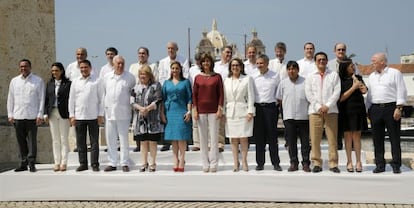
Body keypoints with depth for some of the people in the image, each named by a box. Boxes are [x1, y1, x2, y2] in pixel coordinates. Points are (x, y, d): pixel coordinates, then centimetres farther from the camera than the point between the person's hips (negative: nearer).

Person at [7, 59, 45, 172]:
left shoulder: (38, 81, 3)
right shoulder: (14, 81, 12)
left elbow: (41, 99, 1)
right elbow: (10, 99, 13)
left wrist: (40, 115, -5)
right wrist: (10, 115, 7)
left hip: (32, 116, -3)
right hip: (18, 116, 3)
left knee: (32, 140, -1)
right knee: (21, 141, 5)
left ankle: (31, 163, 4)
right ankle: (23, 163, 12)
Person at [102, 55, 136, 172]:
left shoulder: (130, 77, -1)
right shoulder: (107, 77, 9)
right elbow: (104, 93, 17)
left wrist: (131, 105, 6)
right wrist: (105, 106, 16)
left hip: (123, 113, -3)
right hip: (109, 112, 3)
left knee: (124, 139, 0)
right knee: (110, 139, 7)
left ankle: (124, 163, 8)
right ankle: (112, 163, 15)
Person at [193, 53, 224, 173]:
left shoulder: (217, 77, 3)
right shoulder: (198, 78, 7)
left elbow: (221, 94, 1)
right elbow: (194, 95, 7)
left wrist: (220, 109, -6)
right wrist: (195, 110, 0)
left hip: (213, 111, -2)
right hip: (201, 111, 2)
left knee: (214, 137, -2)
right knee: (203, 138, 4)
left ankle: (213, 164, 4)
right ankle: (205, 164, 11)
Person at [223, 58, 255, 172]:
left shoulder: (247, 79, 3)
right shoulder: (226, 81, 12)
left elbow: (250, 96, -1)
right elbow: (224, 97, 12)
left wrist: (250, 111, -8)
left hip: (243, 111, -3)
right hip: (230, 112, 3)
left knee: (243, 137, -2)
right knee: (233, 138, 4)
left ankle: (244, 161, 8)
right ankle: (236, 163, 10)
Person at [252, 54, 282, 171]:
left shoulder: (275, 76, 2)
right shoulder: (254, 77, 6)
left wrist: (277, 102, 2)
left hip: (271, 107, -2)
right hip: (257, 107, 2)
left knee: (272, 136, 1)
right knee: (259, 136, 4)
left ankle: (276, 163, 7)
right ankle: (260, 163, 11)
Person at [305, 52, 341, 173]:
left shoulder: (334, 75, 11)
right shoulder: (310, 76, 14)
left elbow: (337, 92, 1)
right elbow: (308, 94, 5)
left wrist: (327, 105, -10)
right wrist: (318, 107, -8)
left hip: (331, 110, -1)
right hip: (315, 110, 1)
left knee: (332, 138, -3)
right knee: (315, 139, -2)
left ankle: (333, 163, 2)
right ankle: (317, 163, 5)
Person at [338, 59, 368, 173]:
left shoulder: (358, 77, 10)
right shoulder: (341, 80, 0)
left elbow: (364, 90, -6)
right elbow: (341, 98, -7)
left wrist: (354, 78, -1)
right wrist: (353, 87, -10)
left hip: (358, 110, 2)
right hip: (346, 111, -2)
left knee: (356, 135, 3)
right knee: (348, 136, 1)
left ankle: (358, 161, 6)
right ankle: (349, 162, 8)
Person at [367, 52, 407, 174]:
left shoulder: (395, 73, 0)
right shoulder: (372, 76, 18)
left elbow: (401, 91, -5)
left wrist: (399, 108, -13)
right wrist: (369, 109, 14)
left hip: (391, 107, -5)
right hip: (375, 109, 5)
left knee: (394, 138, -2)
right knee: (377, 139, 5)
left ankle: (396, 165, 3)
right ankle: (380, 165, 11)